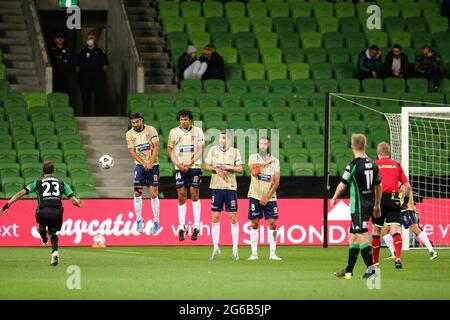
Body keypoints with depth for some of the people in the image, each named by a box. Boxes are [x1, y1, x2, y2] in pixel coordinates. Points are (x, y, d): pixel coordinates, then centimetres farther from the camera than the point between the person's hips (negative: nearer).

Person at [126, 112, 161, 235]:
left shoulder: (151, 130, -6)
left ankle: (156, 221, 4)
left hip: (153, 165, -2)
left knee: (153, 193, -5)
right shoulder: (129, 134, -1)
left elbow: (156, 147, -8)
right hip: (140, 165, 2)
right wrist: (143, 164, -15)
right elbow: (132, 152, -4)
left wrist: (150, 163, -16)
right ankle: (139, 219, 9)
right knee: (137, 192, -5)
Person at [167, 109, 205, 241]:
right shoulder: (174, 132, 4)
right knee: (181, 196, 0)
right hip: (180, 168, 1)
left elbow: (201, 149, -2)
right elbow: (169, 150, 6)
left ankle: (196, 226, 0)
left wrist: (191, 163, -14)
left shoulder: (198, 131, 1)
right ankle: (182, 228, 4)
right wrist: (178, 164, -7)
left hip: (194, 167, -1)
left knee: (194, 194, -5)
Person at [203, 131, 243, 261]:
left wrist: (228, 168, -15)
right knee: (215, 217, 0)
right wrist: (215, 169, -10)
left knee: (233, 217, -2)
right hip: (216, 187, 1)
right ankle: (216, 247, 6)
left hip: (231, 187, -1)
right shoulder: (213, 150, 7)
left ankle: (235, 248, 1)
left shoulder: (235, 152, 4)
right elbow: (206, 166, 7)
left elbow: (240, 168, -1)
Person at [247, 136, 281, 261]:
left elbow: (276, 182, 0)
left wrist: (267, 197, -8)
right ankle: (254, 253, 3)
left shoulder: (275, 161, 5)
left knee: (272, 223, -5)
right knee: (255, 223, 0)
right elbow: (254, 172, -16)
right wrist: (266, 163, -10)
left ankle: (272, 253, -1)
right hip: (255, 196, -1)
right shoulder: (253, 157, 2)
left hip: (270, 198, 1)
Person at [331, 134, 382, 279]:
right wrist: (377, 205, 24)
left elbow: (342, 185, -6)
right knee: (353, 236, 15)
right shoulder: (372, 164, 7)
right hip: (369, 204, 8)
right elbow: (378, 186, 14)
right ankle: (348, 271, 19)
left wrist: (334, 198, 12)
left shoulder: (353, 165, -14)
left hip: (359, 206, -8)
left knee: (362, 237, -7)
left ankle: (371, 270, -12)